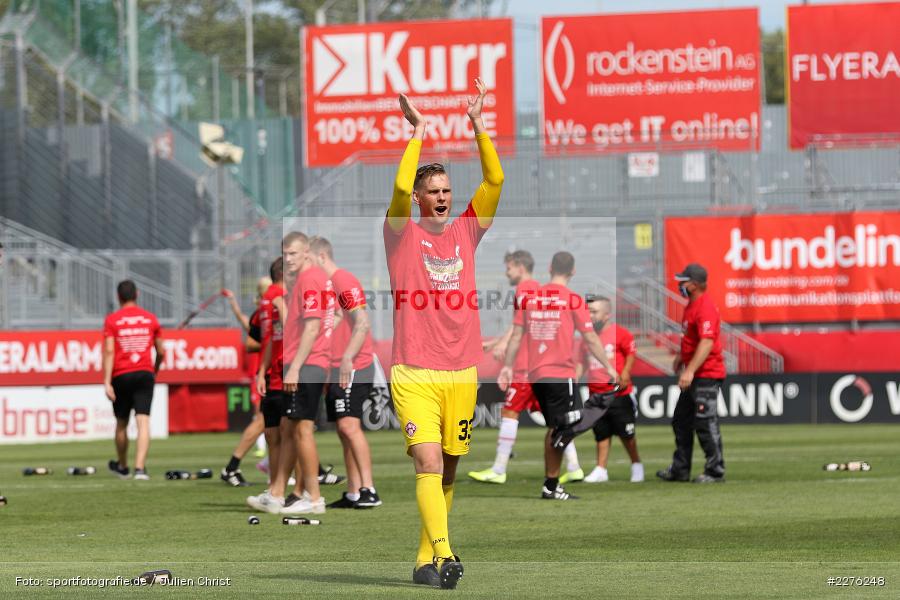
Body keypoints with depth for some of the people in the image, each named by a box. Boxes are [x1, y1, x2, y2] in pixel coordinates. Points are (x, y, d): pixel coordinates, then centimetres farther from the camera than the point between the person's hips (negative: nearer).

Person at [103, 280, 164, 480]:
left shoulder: (112, 320, -1)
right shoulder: (150, 318, 6)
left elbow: (109, 351, -9)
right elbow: (161, 351, 12)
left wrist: (107, 382, -12)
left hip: (121, 375, 0)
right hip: (145, 373, 0)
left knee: (121, 423, 15)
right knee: (143, 421, -7)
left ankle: (122, 466, 32)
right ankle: (140, 468, -22)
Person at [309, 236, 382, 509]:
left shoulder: (345, 282, -11)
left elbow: (362, 325, -18)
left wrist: (347, 358, -25)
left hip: (353, 368, -10)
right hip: (336, 370, 10)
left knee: (349, 425, -18)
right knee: (344, 430, 8)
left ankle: (368, 490, -21)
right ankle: (353, 494, 9)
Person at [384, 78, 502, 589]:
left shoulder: (467, 231, 13)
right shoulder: (403, 234, 3)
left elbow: (495, 179, 3)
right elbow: (400, 187, -15)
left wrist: (478, 125, -2)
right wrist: (419, 131, -11)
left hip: (463, 372, 4)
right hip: (414, 374, -4)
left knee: (447, 473, 8)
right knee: (428, 464, -16)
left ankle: (426, 560, 18)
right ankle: (444, 554, -24)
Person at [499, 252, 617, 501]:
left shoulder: (531, 297, 6)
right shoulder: (572, 299, -6)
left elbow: (517, 335, 8)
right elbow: (590, 339, -5)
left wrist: (508, 366, 13)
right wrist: (608, 367, 4)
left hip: (535, 375, 5)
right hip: (561, 375, -5)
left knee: (553, 429, 16)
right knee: (561, 431, -1)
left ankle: (550, 482, 16)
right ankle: (551, 486, -4)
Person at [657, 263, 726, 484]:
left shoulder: (705, 308, -20)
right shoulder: (691, 305, 12)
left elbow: (707, 342, -28)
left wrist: (690, 371, -32)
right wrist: (681, 357, 30)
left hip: (707, 375, -11)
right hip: (693, 375, 11)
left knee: (705, 424, -8)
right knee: (681, 421, 15)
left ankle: (715, 471, -2)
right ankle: (680, 470, 22)